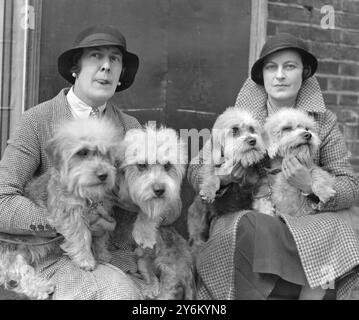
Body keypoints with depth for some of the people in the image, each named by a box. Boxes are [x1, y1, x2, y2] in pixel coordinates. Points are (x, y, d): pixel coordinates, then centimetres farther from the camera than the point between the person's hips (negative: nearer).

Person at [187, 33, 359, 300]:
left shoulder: (323, 122, 3)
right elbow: (195, 170, 4)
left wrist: (310, 186, -22)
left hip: (304, 224, 0)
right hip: (243, 224, 0)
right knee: (246, 230, -33)